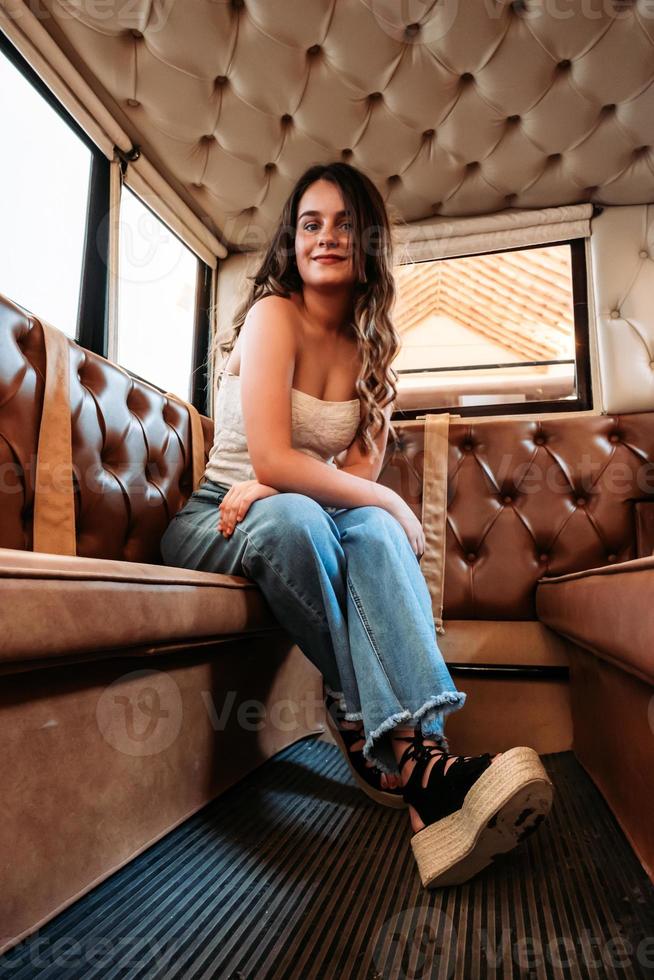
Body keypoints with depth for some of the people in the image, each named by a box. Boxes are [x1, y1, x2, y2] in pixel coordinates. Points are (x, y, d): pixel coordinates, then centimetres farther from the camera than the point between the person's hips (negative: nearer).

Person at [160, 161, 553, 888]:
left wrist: (270, 487, -20)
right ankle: (400, 751, -31)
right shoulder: (272, 315, -9)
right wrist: (390, 500, -19)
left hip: (300, 523, 4)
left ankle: (412, 747, -40)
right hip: (212, 525, -3)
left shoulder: (372, 350, 8)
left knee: (374, 529, -30)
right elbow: (271, 460, -23)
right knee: (292, 517, -38)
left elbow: (359, 471, -3)